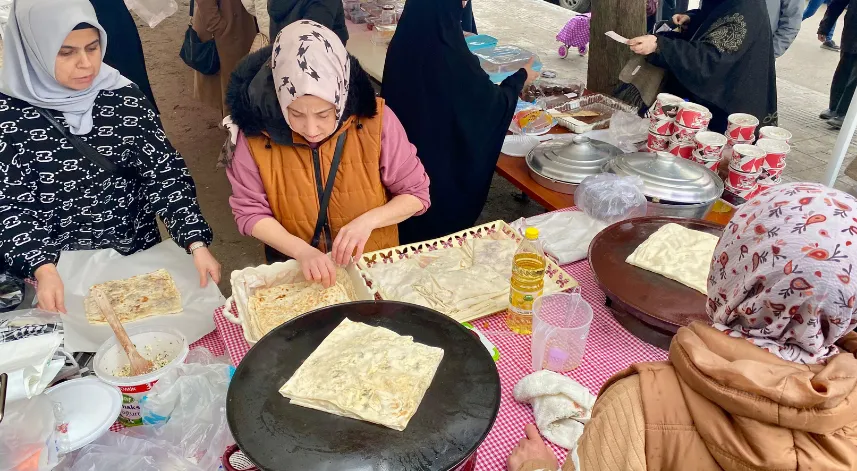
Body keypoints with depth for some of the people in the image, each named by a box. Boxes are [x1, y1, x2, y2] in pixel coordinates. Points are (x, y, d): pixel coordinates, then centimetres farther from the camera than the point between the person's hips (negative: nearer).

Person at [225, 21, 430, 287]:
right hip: (296, 269, 1)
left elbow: (416, 193, -6)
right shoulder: (257, 131, -14)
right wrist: (301, 250, -21)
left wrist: (369, 221, -22)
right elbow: (249, 210, -7)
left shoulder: (375, 120, -16)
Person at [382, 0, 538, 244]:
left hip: (407, 154, 7)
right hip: (445, 160, -6)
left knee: (410, 227, 24)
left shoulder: (404, 41, -8)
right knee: (445, 225, 16)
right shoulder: (452, 57, -28)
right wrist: (521, 77, 6)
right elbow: (495, 102, -13)